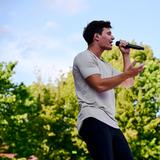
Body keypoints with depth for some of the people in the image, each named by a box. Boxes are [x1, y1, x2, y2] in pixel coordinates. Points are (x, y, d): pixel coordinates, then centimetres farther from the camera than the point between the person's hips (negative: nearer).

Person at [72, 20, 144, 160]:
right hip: (94, 121, -9)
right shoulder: (84, 57, 2)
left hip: (110, 123, 9)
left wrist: (126, 55, 28)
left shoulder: (106, 65, 30)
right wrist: (127, 74, -5)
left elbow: (128, 83, 27)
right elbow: (99, 85, -12)